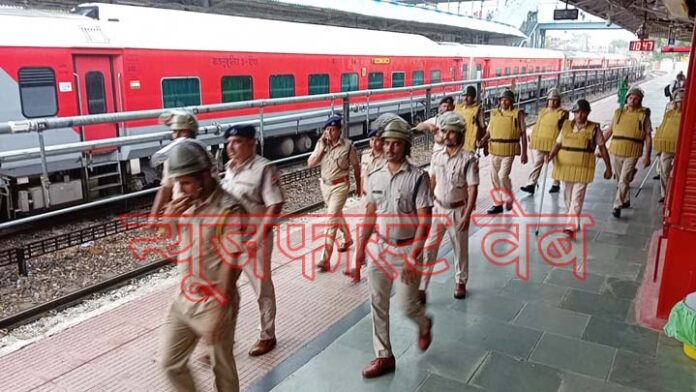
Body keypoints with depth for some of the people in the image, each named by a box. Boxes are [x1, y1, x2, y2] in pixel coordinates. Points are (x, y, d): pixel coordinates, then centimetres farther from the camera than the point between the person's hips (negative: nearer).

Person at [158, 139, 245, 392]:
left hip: (214, 304, -6)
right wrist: (169, 216, -13)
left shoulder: (229, 210, -21)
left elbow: (231, 264, -21)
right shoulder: (184, 203, 0)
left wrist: (219, 312, -20)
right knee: (170, 363, 16)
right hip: (184, 299, 6)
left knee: (222, 368, 13)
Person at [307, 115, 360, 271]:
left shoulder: (347, 146, -14)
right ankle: (347, 239, 51)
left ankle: (325, 260, -10)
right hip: (325, 184, 6)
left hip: (340, 185, -5)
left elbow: (356, 166, -1)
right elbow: (310, 164, -7)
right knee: (337, 214, 24)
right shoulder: (321, 144, -3)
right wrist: (322, 148, -17)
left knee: (331, 220, -11)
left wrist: (359, 186, 7)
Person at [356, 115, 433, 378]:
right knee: (378, 304, 9)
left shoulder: (418, 177, -14)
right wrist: (360, 248, 8)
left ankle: (424, 326, 40)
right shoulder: (374, 177, 1)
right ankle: (384, 356, 25)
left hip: (406, 249, -4)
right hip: (379, 247, 5)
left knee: (407, 305, 4)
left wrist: (412, 258, -19)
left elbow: (424, 221, -15)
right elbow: (370, 215, 9)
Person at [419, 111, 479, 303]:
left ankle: (460, 282, 36)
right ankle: (421, 286, 10)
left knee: (460, 249, 14)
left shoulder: (468, 160, -15)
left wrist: (466, 216, -20)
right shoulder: (437, 157, -1)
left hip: (457, 211, -3)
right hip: (437, 209, 3)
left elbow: (473, 189, -16)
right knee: (428, 248, 1)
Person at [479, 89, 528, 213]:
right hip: (494, 150, 5)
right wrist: (484, 139, -11)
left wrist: (524, 153, -8)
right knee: (494, 177, 7)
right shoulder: (494, 113, 8)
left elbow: (523, 134, -3)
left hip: (508, 151, -4)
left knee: (503, 176, -12)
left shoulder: (517, 114, -3)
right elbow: (489, 131, 12)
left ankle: (509, 198, 13)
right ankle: (498, 203, 20)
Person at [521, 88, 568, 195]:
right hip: (540, 142, 3)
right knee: (537, 163, -3)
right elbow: (537, 126, 16)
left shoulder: (563, 113, -3)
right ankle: (531, 185, -7)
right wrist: (533, 139, 12)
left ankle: (556, 185, 25)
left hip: (554, 143, -3)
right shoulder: (542, 112, 11)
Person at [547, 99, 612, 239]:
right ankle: (575, 222, 33)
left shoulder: (594, 128, -1)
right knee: (567, 196, 13)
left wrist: (608, 168, 4)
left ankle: (571, 227, -10)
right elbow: (558, 144, 6)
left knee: (577, 198, -8)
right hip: (565, 166, 4)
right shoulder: (566, 125, 7)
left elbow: (602, 148, 3)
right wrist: (551, 155, -14)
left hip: (583, 168, -4)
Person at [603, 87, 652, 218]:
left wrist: (647, 156, -4)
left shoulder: (643, 115, 0)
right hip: (615, 151, 4)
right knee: (621, 179, 16)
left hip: (632, 153, -4)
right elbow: (609, 131, 13)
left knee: (623, 181, -9)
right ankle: (625, 200, 34)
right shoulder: (619, 113, 8)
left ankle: (617, 206, -6)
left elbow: (648, 137, 0)